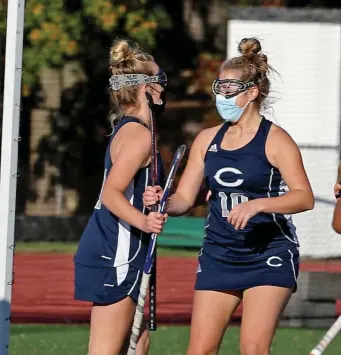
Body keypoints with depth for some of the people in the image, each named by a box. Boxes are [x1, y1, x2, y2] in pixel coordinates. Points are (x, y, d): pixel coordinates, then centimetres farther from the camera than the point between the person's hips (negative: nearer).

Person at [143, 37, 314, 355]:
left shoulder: (274, 139, -7)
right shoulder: (207, 139, 9)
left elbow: (305, 197, -17)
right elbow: (184, 199, 9)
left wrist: (257, 204, -31)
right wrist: (162, 202, -13)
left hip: (269, 256, -5)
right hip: (218, 254, 5)